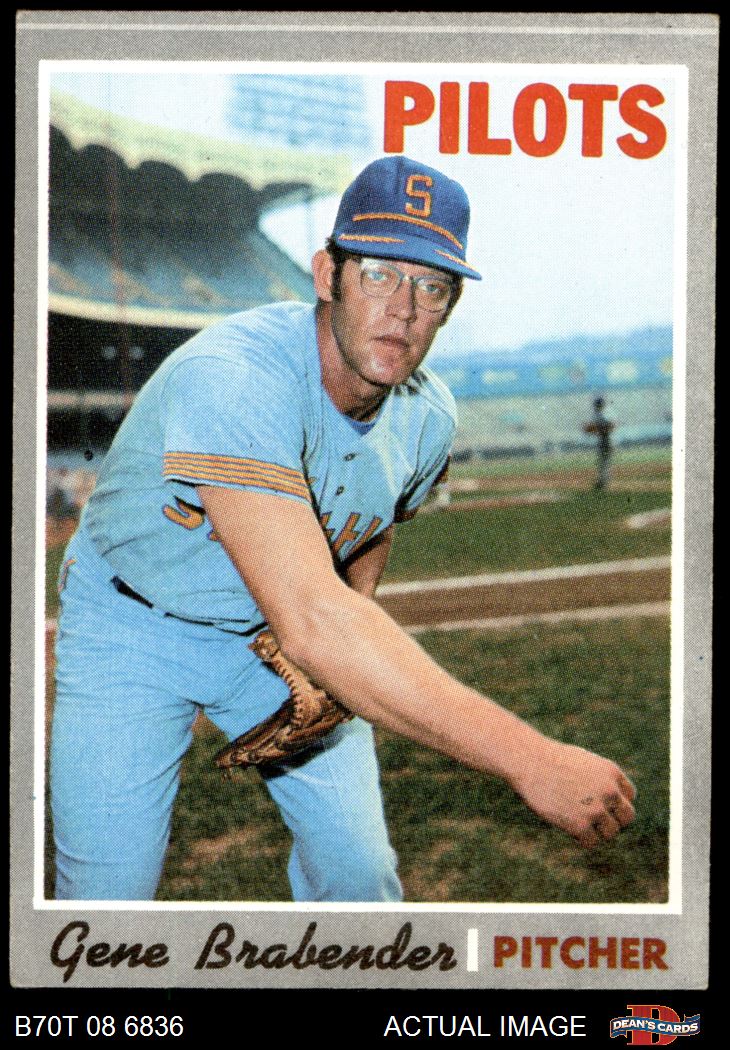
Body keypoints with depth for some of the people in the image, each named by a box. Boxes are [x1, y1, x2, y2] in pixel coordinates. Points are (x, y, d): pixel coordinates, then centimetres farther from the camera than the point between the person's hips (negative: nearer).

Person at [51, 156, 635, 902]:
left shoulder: (428, 419, -13)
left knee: (358, 868, 0)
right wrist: (530, 760, -51)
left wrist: (342, 650, -11)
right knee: (110, 888, -8)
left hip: (276, 636, 5)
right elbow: (310, 620, -48)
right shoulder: (231, 380, -37)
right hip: (133, 630, -5)